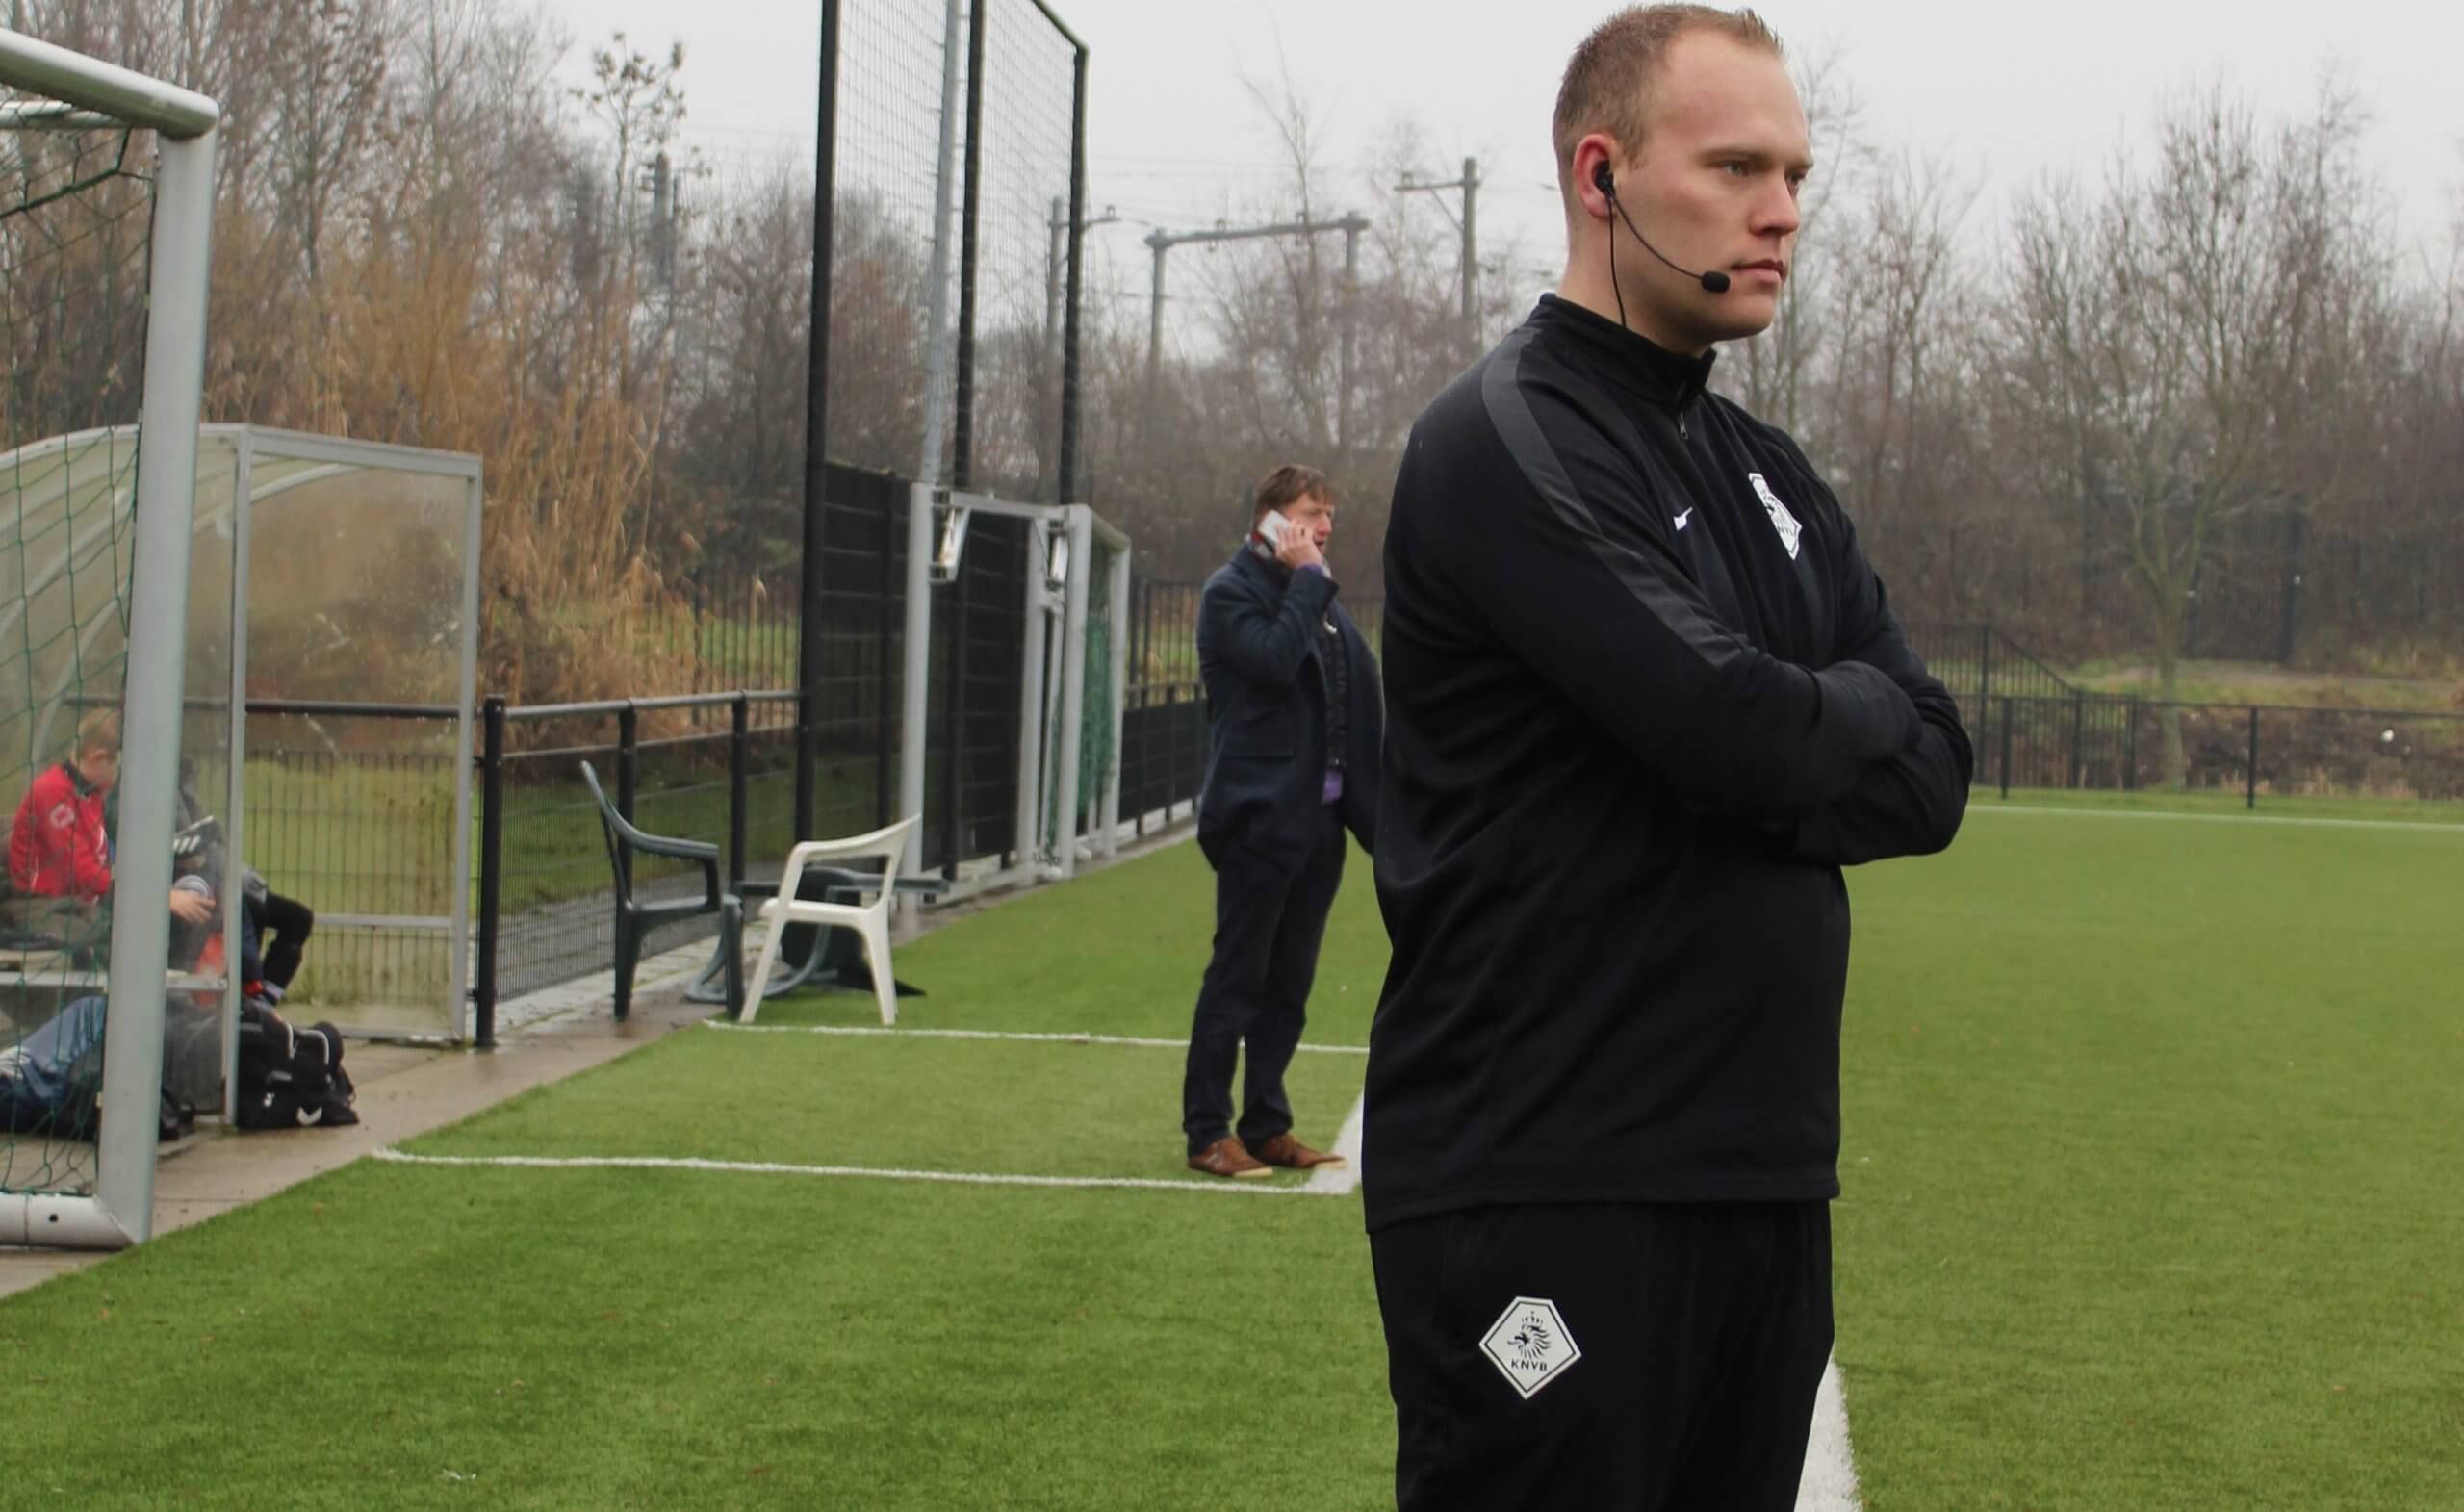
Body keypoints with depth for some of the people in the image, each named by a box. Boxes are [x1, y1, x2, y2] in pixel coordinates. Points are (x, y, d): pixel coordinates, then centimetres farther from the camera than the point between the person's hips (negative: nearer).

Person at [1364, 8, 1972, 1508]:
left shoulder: (1770, 475, 15)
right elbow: (1741, 727, -20)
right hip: (1545, 1197, -7)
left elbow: (1931, 776, 6)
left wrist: (1762, 756, -10)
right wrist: (1852, 709, 0)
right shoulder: (1509, 443, -10)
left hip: (1766, 1184, 8)